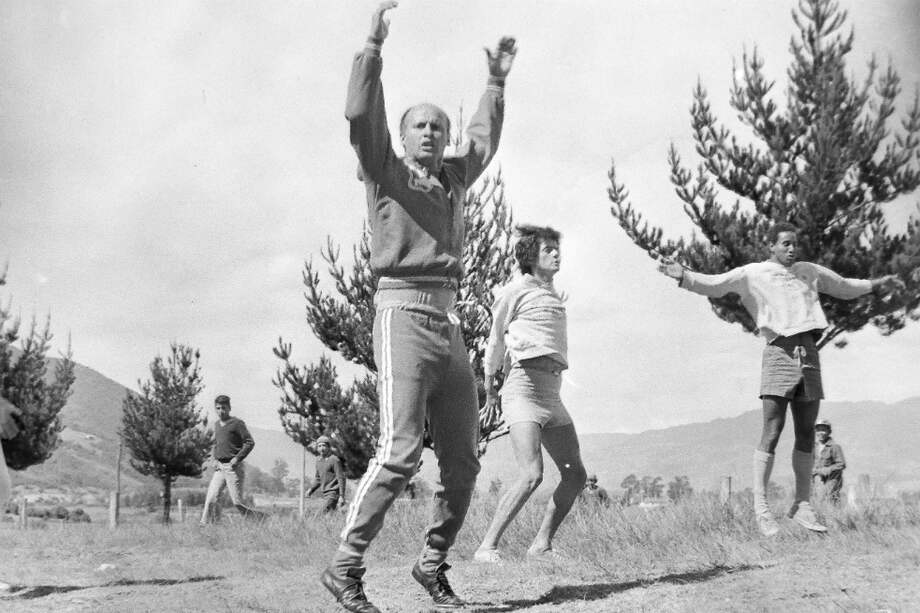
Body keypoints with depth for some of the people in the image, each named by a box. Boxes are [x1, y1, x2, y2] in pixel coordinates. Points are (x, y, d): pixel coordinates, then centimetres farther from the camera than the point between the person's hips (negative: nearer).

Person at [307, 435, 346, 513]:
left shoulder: (334, 460, -12)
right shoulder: (318, 460, 12)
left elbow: (341, 478, -14)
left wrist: (342, 496, -19)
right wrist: (311, 489, 7)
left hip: (333, 492, -8)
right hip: (325, 492, 8)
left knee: (326, 512, -17)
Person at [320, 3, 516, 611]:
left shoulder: (452, 179, 21)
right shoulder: (386, 172, 5)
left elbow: (484, 140, 39)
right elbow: (361, 115, -11)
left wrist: (497, 82, 39)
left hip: (449, 324, 7)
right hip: (403, 315, -7)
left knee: (462, 461, 6)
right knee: (399, 451, -19)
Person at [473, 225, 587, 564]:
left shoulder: (554, 296, 23)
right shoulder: (515, 290, 3)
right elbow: (496, 341, 11)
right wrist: (489, 389, 20)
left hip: (552, 393, 8)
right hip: (524, 387, -8)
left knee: (575, 475, 4)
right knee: (531, 474, -21)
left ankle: (541, 544, 15)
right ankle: (487, 547, -15)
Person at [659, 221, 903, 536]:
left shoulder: (809, 271, 22)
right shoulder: (753, 274, 6)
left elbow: (844, 287, 37)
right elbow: (714, 285, -4)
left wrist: (874, 285, 27)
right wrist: (684, 276, -19)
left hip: (809, 353, 5)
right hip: (779, 353, -5)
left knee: (806, 435, 6)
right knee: (771, 433, -9)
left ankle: (802, 505, 13)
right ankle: (760, 507, -5)